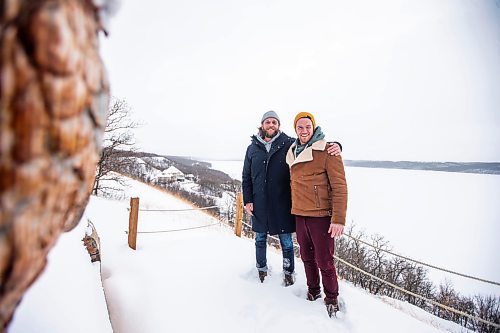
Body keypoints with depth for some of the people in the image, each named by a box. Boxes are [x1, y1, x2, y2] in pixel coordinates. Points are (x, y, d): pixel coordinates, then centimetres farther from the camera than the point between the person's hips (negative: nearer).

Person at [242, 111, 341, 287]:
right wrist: (247, 200, 4)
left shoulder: (289, 144, -2)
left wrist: (334, 145, -21)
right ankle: (261, 270, 38)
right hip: (259, 205, 3)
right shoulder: (252, 148, 7)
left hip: (282, 204, -2)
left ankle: (288, 272, 30)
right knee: (260, 239, 16)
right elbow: (246, 177, 10)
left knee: (286, 241, 8)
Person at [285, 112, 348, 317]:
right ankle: (313, 289, 40)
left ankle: (331, 298, 27)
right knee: (307, 257, 18)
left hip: (320, 216, -6)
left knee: (324, 261, 3)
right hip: (299, 215, 6)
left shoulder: (327, 151, -10)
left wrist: (339, 219, -18)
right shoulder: (293, 153, 11)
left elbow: (340, 186, -13)